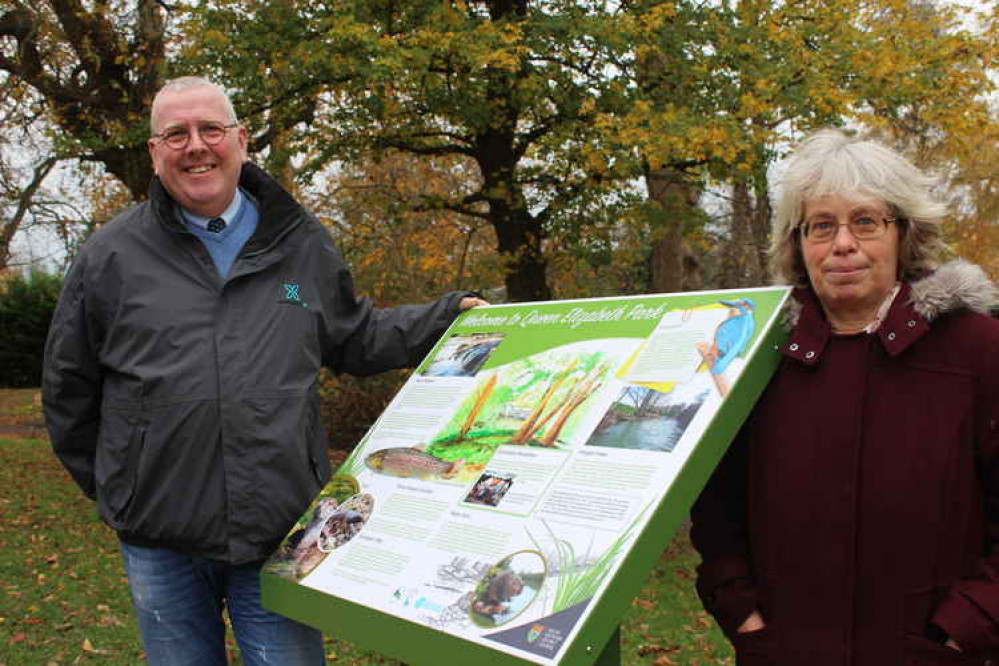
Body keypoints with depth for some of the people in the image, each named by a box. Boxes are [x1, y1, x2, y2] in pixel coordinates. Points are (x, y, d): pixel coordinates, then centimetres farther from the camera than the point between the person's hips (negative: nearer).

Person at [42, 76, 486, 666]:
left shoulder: (302, 243, 6)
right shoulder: (112, 255, 1)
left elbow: (354, 339, 16)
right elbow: (69, 385, 10)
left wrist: (448, 317, 7)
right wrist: (110, 486, 13)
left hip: (282, 533, 0)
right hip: (159, 540, 0)